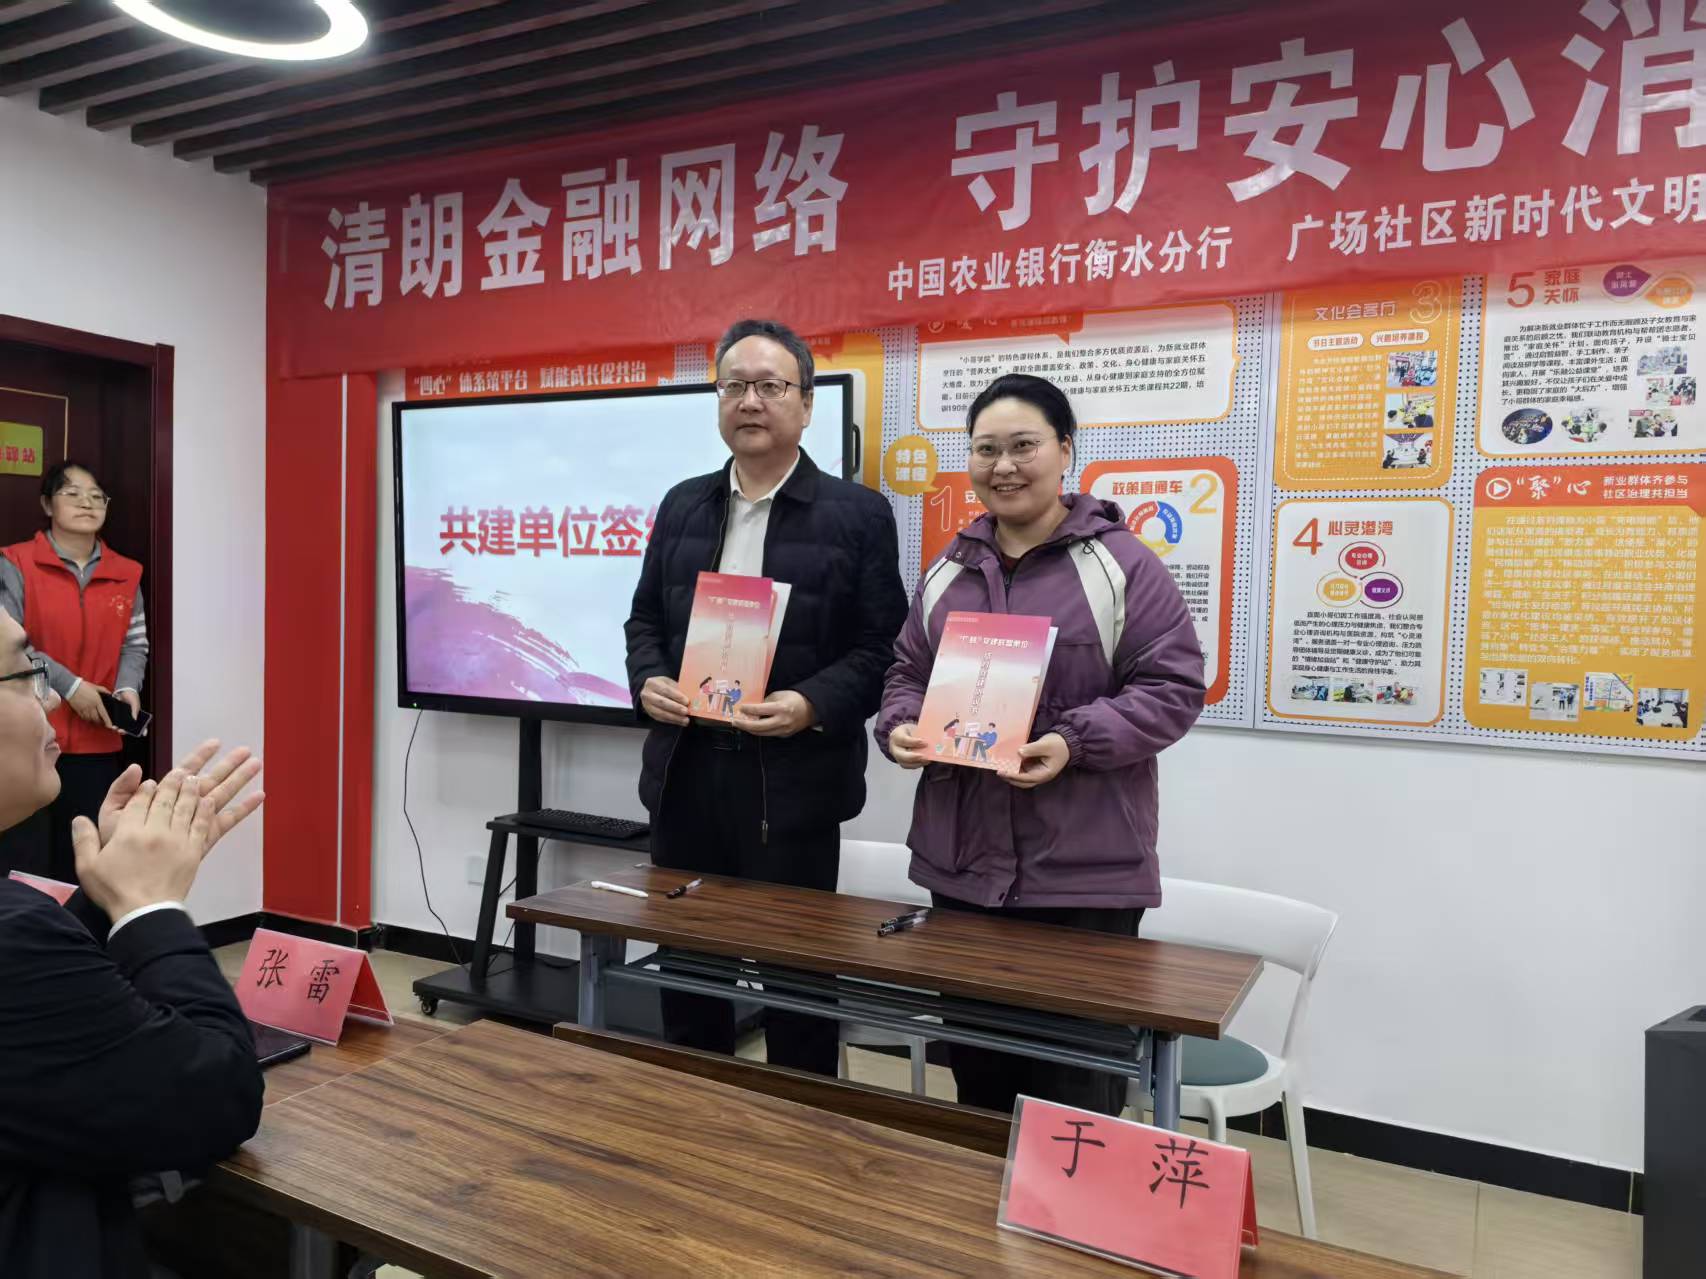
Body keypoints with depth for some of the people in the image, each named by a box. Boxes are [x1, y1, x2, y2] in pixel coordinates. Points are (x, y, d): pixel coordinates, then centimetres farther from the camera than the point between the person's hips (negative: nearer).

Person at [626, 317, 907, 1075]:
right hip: (684, 772, 5)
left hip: (791, 781, -4)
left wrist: (812, 706, -21)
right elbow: (645, 619, 16)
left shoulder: (857, 514, -3)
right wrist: (648, 682, -4)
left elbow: (882, 646, -6)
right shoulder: (681, 505, 12)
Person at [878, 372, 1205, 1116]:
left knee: (1075, 1087, 6)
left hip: (1085, 869, -5)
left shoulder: (1120, 563, -5)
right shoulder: (949, 570, 12)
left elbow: (1172, 687, -8)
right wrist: (902, 730, -5)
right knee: (974, 1066, 18)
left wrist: (1074, 743, -22)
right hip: (962, 861, 5)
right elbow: (906, 674, 16)